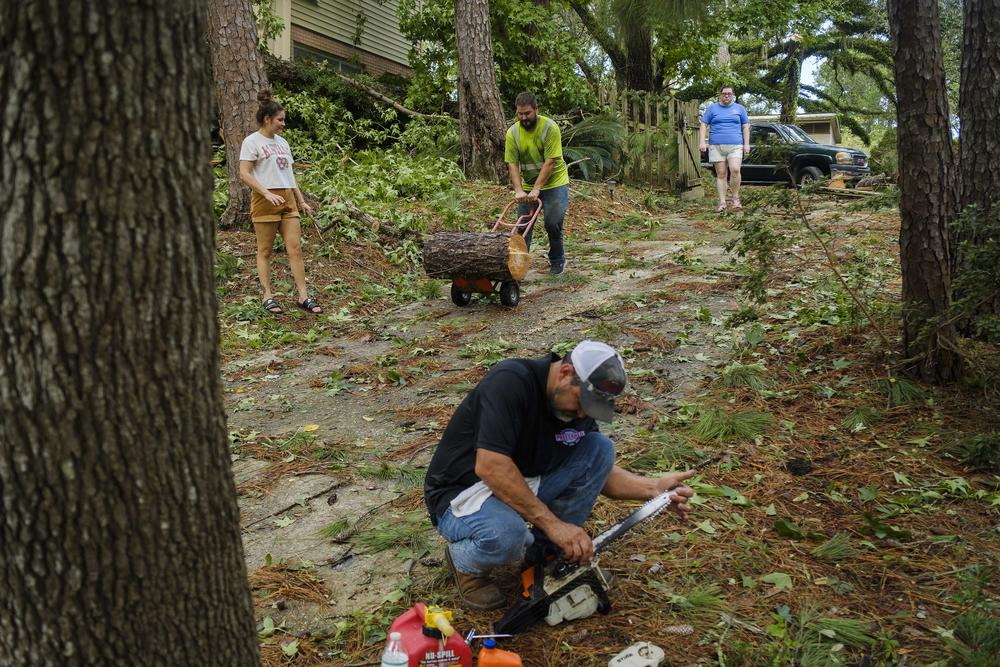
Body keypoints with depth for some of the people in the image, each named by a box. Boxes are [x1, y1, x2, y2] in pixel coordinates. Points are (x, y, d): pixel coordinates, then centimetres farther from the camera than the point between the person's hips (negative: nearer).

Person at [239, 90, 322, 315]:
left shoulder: (282, 142, 18)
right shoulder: (252, 142, -3)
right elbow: (244, 174, -12)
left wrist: (302, 201, 16)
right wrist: (267, 194, -22)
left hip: (287, 199, 6)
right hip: (265, 201, -6)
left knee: (295, 248, 0)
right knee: (265, 251, 1)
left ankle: (303, 297, 0)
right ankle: (268, 296, 7)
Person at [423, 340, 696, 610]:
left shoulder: (578, 407, -3)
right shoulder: (510, 381, -27)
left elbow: (599, 471, 7)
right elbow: (489, 466, -35)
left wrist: (654, 487, -10)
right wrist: (552, 522, -32)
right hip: (461, 492, -7)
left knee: (600, 447, -8)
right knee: (505, 533, -40)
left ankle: (545, 552, 1)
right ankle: (464, 559, -3)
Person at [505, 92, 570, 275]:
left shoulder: (550, 127, -16)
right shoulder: (512, 132, -6)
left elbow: (550, 162, -21)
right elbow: (512, 164, -9)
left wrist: (536, 189, -26)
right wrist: (519, 190, -22)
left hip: (554, 183, -3)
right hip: (527, 186, 4)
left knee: (553, 222, -8)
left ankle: (557, 260, 12)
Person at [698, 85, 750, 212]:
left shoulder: (739, 108, 13)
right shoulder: (712, 108, 11)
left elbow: (746, 127, 13)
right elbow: (703, 125, 8)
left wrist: (746, 144, 4)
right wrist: (702, 142, -4)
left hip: (735, 146, -1)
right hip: (716, 147, 1)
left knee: (735, 170, -20)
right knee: (721, 174, 0)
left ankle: (735, 198, -4)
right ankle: (722, 202, 5)